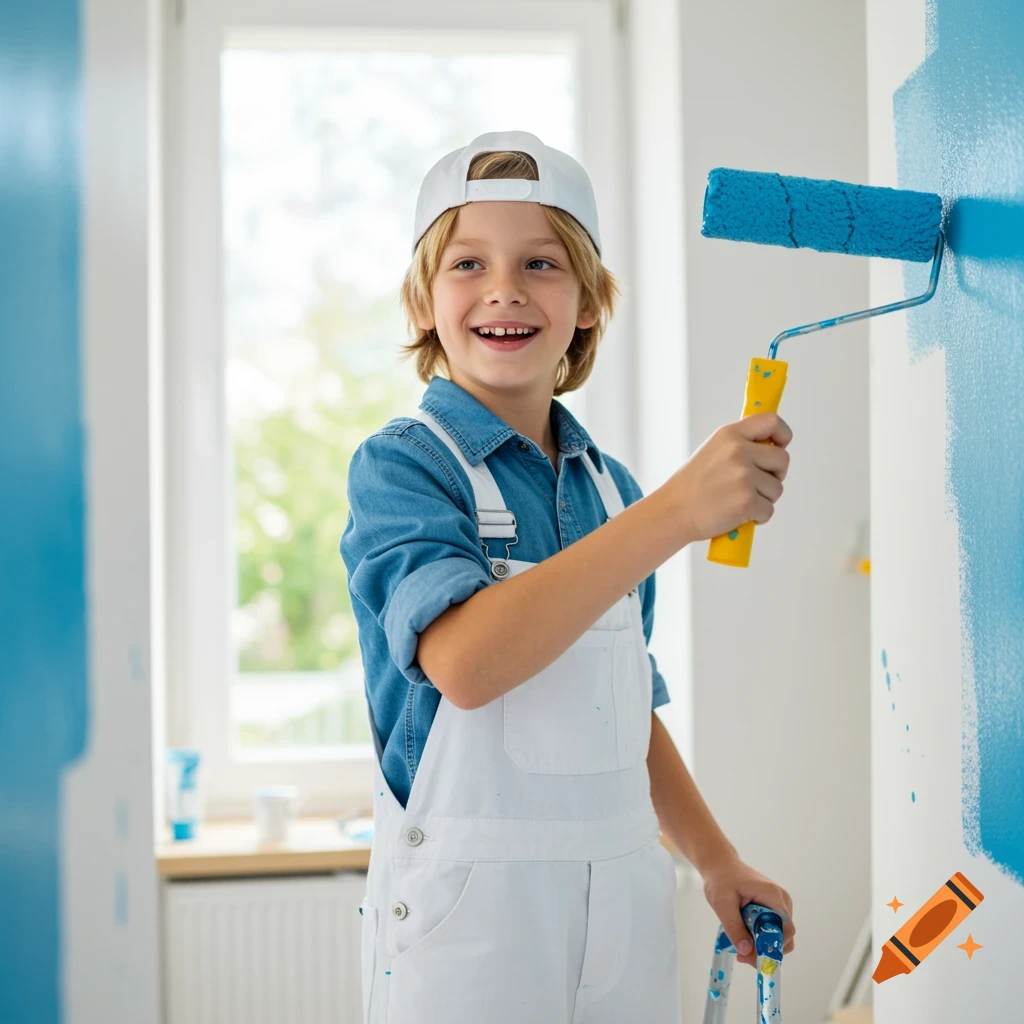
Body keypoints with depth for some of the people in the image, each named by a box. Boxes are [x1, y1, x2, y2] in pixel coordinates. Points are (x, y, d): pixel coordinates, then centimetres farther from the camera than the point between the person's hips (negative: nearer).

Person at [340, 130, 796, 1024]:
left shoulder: (609, 487, 9)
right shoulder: (400, 465, -9)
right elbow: (466, 662, -27)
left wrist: (717, 863, 18)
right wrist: (678, 510, -30)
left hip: (623, 904, 5)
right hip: (468, 907, -5)